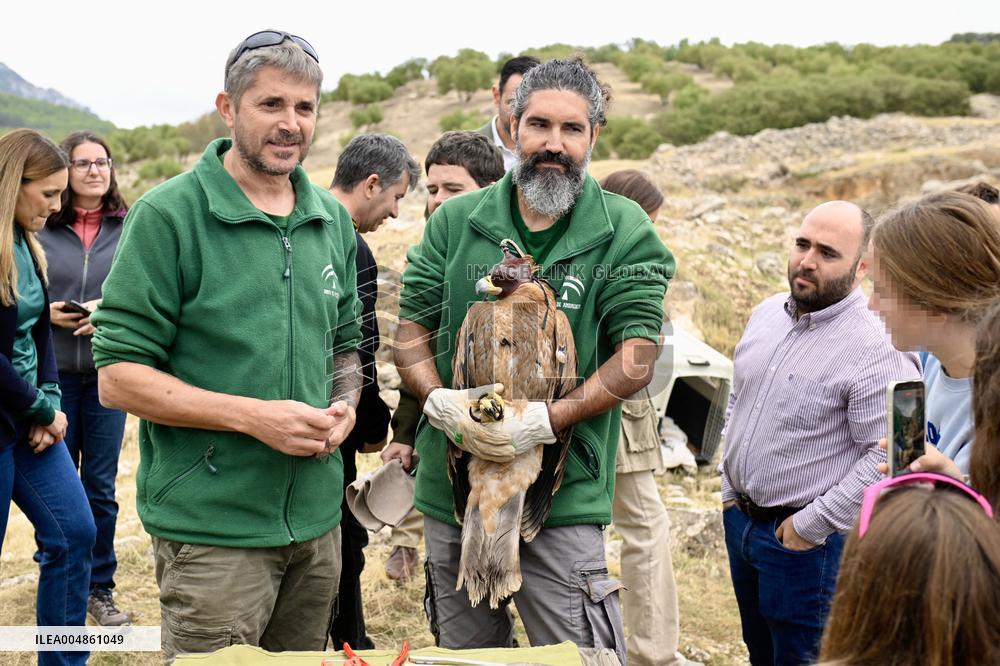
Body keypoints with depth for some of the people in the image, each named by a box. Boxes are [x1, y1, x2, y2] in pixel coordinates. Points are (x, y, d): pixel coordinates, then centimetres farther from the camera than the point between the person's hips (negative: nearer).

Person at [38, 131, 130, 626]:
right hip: (52, 372, 0)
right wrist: (45, 312, -13)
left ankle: (100, 588, 22)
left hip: (107, 372, 0)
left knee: (101, 486, 8)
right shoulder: (39, 228, -2)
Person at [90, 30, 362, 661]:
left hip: (318, 518, 6)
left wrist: (345, 406, -2)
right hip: (212, 530, -6)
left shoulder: (334, 219, 9)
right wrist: (253, 416, -20)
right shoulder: (169, 215, -9)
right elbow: (119, 377, -11)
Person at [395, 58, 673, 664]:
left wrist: (545, 422, -20)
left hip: (565, 496, -3)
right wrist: (439, 400, -14)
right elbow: (412, 331, 7)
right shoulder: (455, 221, 6)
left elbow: (635, 359, -8)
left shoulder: (625, 232, -3)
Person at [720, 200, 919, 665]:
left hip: (809, 541, -7)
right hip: (739, 521, 7)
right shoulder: (766, 314, 3)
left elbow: (888, 457, -24)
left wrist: (813, 525, -20)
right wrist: (729, 488, 12)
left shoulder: (877, 351, -22)